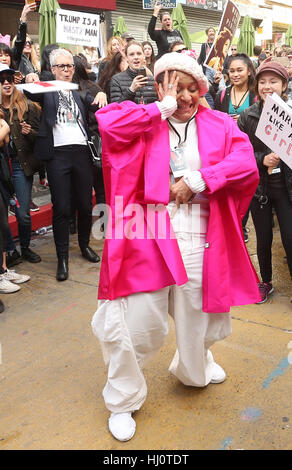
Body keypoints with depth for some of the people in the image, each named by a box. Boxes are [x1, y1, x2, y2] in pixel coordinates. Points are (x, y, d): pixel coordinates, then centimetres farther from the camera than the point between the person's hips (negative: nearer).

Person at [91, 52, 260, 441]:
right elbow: (108, 121, -14)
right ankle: (123, 401, 26)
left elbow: (246, 164, -4)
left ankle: (195, 369, 53)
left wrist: (197, 180, -13)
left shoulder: (220, 125, 10)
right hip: (149, 237, -2)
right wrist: (163, 108, -8)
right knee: (138, 324, 0)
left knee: (195, 318, 19)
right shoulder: (145, 123, 6)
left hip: (200, 241, 3)